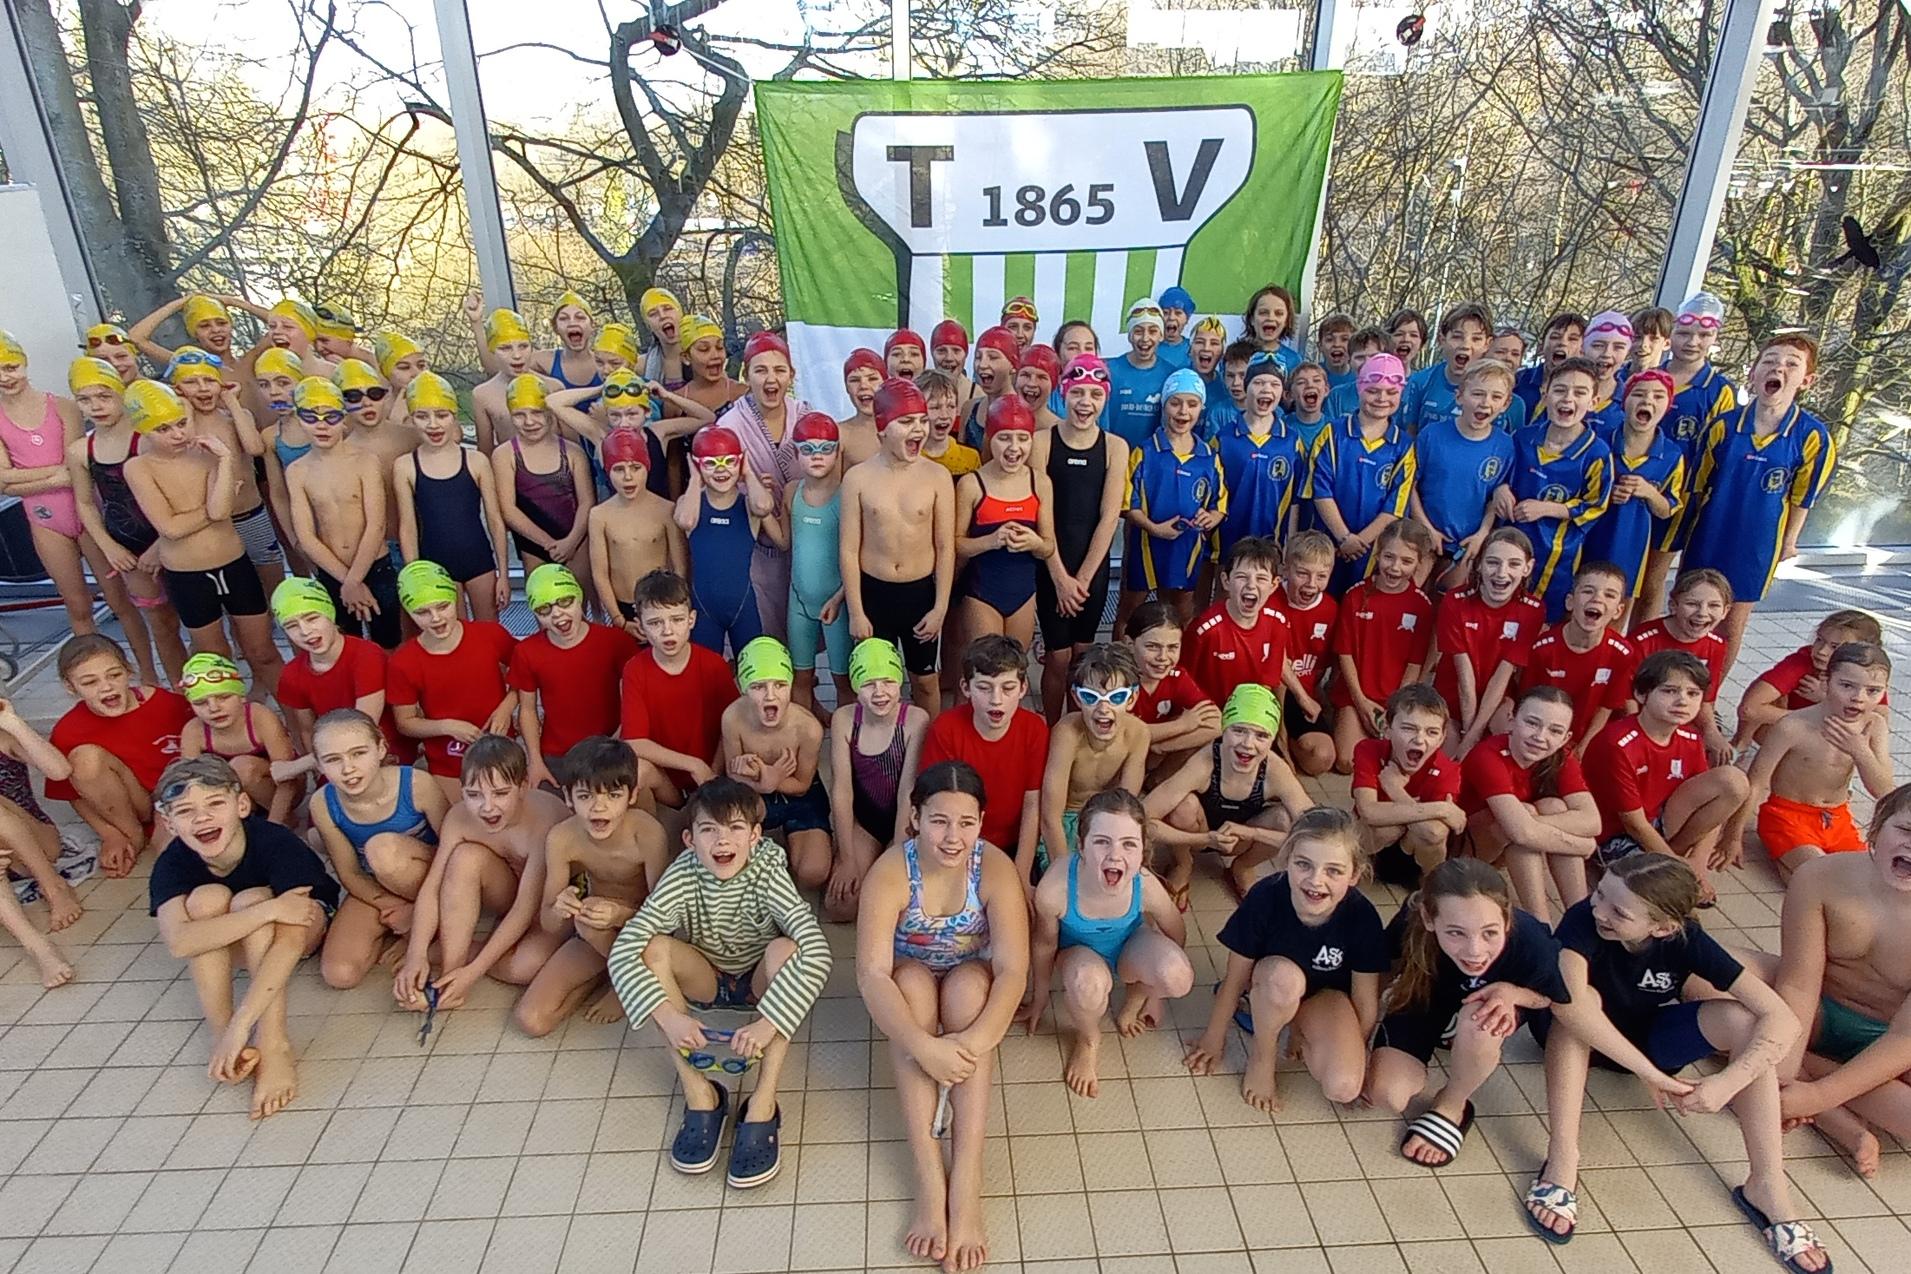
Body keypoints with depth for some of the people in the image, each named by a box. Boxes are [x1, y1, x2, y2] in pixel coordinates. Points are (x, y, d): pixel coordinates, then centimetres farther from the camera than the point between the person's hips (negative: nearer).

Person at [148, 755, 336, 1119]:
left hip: (304, 925, -3)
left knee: (250, 900, -33)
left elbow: (287, 943, -39)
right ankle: (220, 1036, -24)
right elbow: (179, 942, -40)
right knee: (207, 899, -28)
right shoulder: (172, 864, -22)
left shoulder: (276, 843, -32)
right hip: (230, 945, 3)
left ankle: (273, 1043, -33)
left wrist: (241, 1025, -45)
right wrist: (270, 910, -46)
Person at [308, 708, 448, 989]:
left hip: (433, 880, -3)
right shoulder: (323, 805, -17)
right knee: (339, 974, -17)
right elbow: (350, 874, -6)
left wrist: (419, 909, -21)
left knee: (383, 848, -34)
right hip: (375, 889, 3)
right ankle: (396, 929, 10)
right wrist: (392, 908, -19)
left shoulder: (416, 785, -27)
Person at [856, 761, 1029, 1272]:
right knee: (912, 980, -32)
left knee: (966, 984, -32)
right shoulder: (891, 872, -26)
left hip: (973, 987, 0)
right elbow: (872, 972, -32)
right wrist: (923, 1046, -44)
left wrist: (974, 1041, -42)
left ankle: (966, 1186, -34)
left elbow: (1013, 970, -28)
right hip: (906, 987, 0)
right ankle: (929, 1180, -34)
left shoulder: (996, 869, -25)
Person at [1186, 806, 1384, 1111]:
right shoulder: (1265, 897, -30)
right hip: (1268, 987, -1)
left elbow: (1365, 1000, -10)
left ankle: (1300, 1029, 7)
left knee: (1343, 1088, -24)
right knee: (1284, 975, -37)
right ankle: (1261, 1054, -9)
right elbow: (1235, 978, -15)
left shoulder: (1361, 917, -27)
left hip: (1325, 994, 1)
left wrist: (1355, 1055, 3)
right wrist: (1214, 1038, -2)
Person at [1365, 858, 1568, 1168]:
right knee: (1387, 1096, -16)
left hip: (1485, 1004, 0)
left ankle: (1451, 1106, -4)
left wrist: (1512, 992, -30)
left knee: (1479, 1022, -37)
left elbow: (1553, 997, -13)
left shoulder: (1529, 942, -37)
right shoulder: (1411, 923, -36)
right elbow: (1383, 966, -11)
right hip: (1424, 1000, 1)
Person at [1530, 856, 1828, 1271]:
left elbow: (1782, 1019, -24)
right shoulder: (1583, 919, -33)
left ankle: (1767, 1184, -16)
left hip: (1647, 1036, 3)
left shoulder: (1686, 940, -23)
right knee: (1585, 997, -37)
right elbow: (1569, 1001, -48)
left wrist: (1728, 1082, -35)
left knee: (1742, 1019, -22)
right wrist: (1648, 1072, -44)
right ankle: (1561, 1160, -36)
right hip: (1577, 1038, -3)